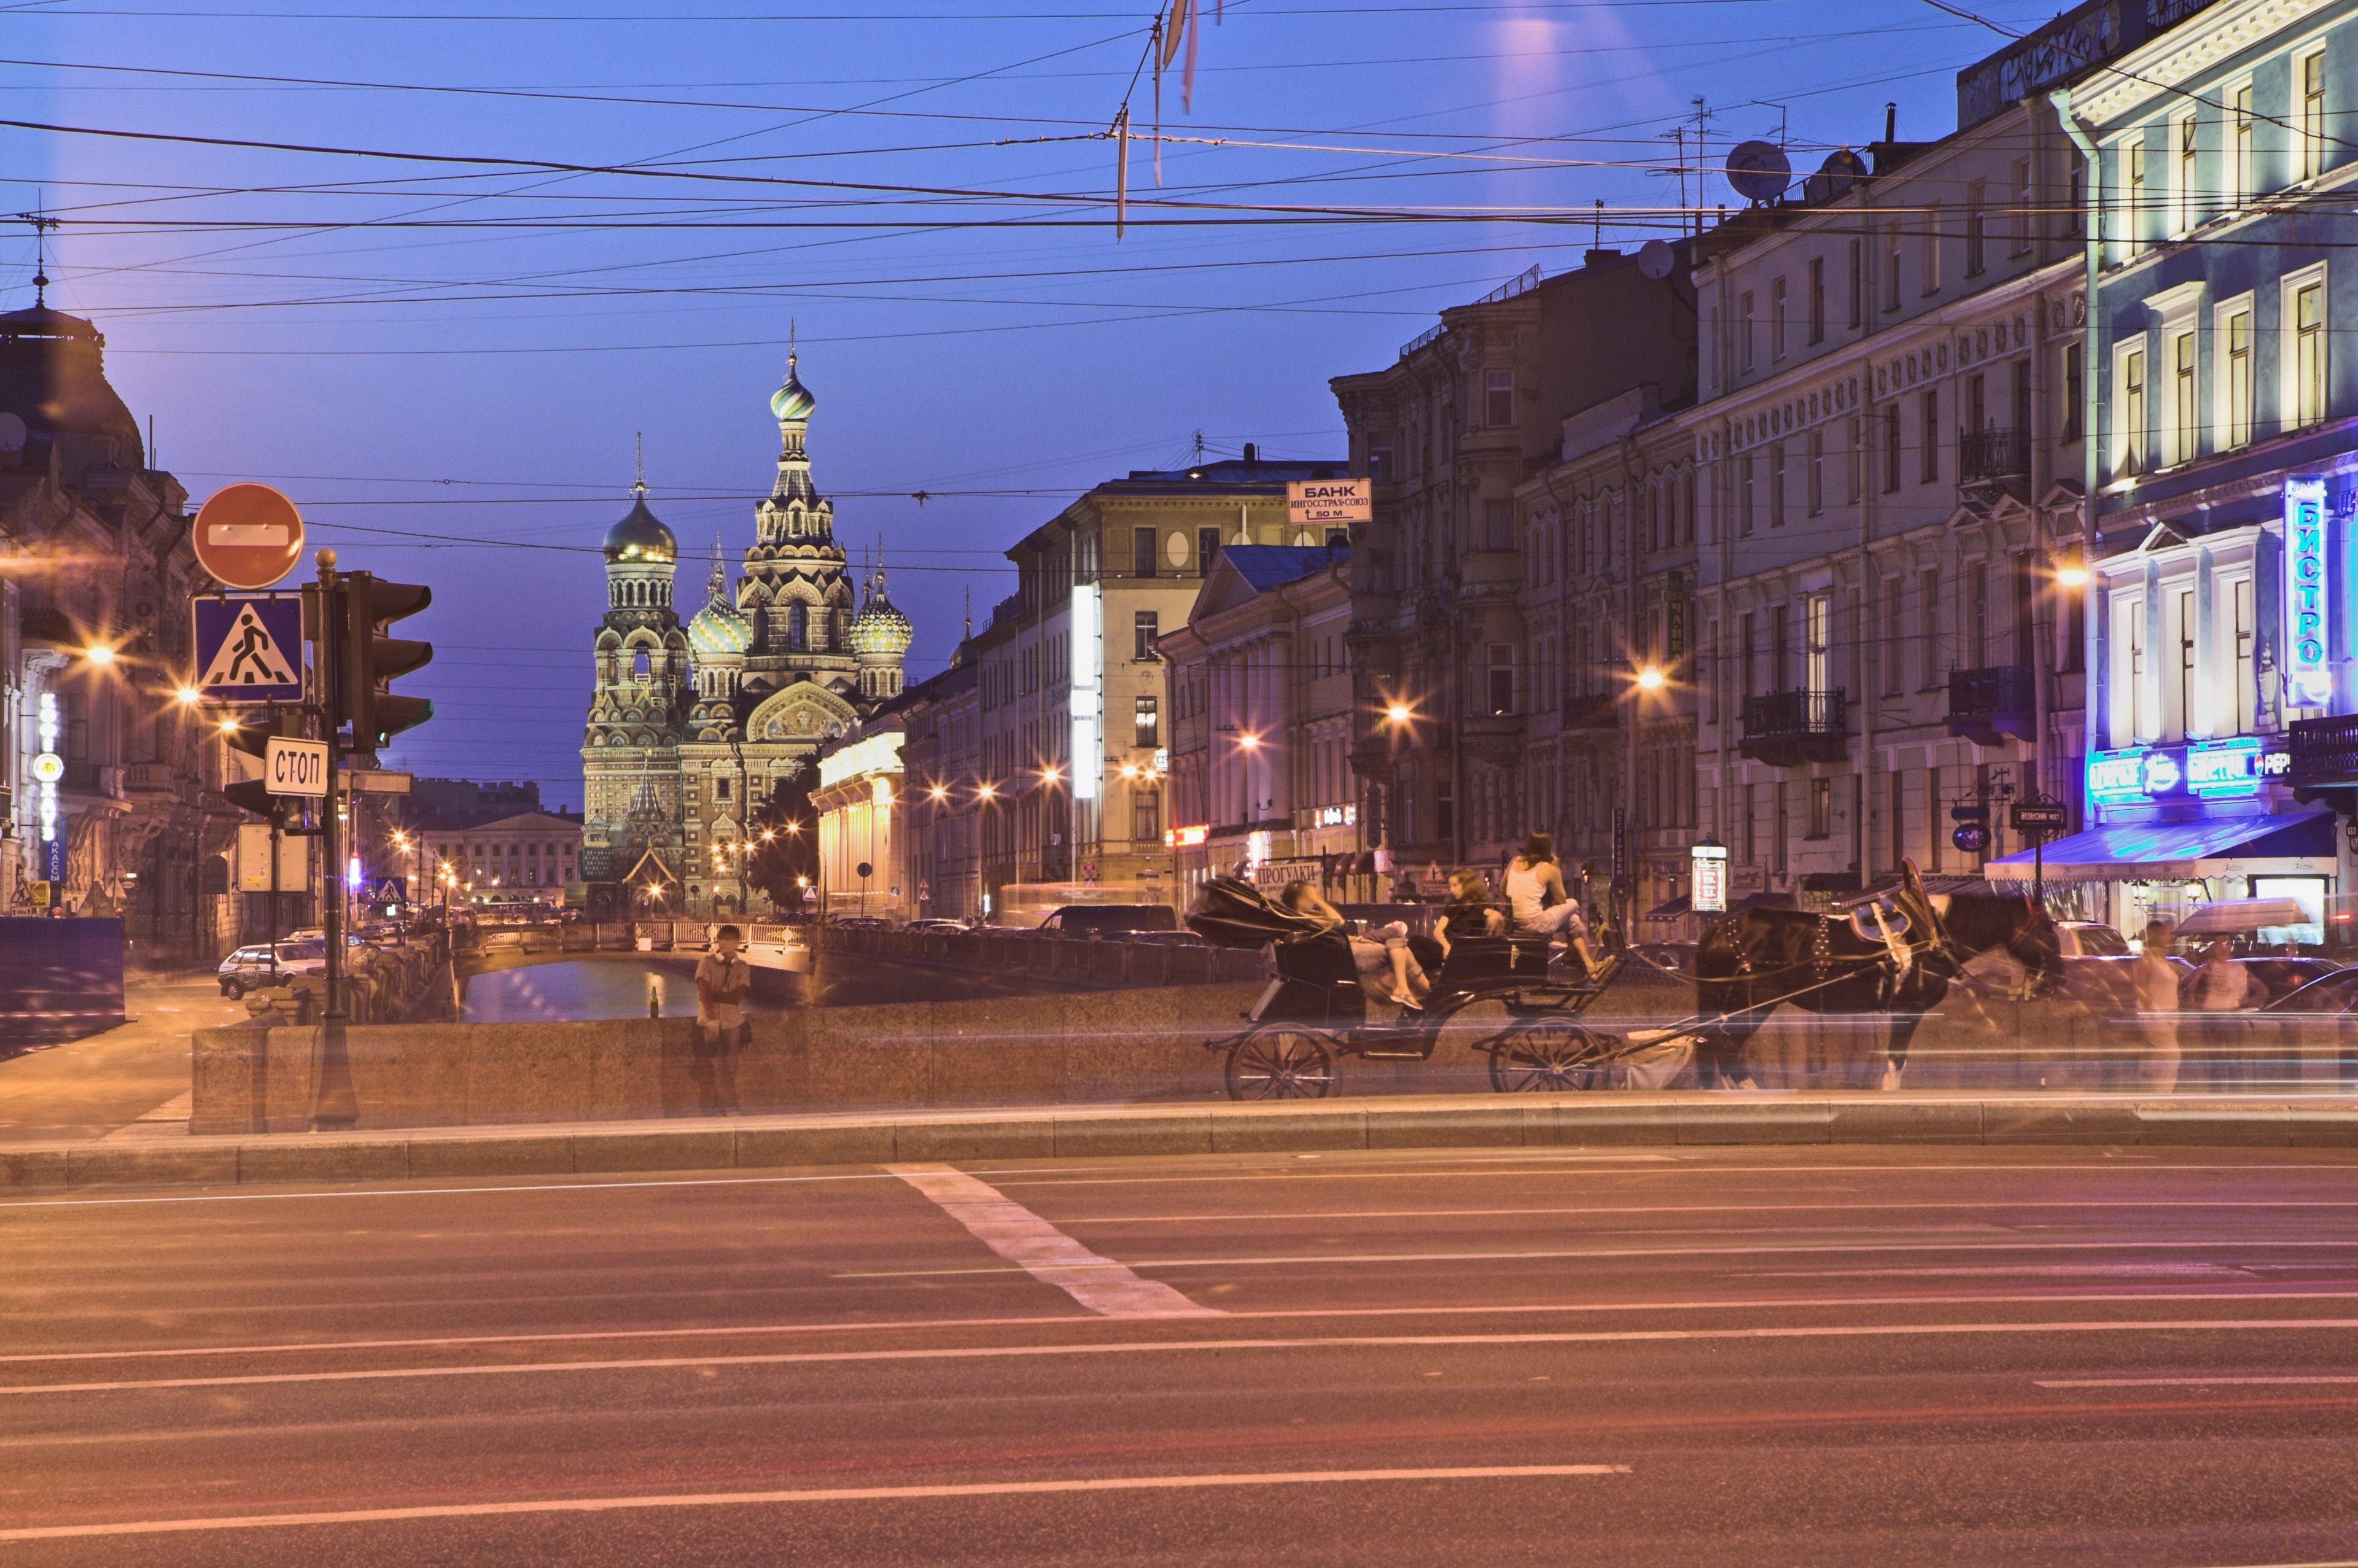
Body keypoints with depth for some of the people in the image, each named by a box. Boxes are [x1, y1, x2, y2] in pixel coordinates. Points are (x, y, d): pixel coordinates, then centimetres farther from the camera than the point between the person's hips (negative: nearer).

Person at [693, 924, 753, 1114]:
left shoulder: (743, 968, 4)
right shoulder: (708, 963, -1)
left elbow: (737, 997, -7)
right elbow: (704, 992, -12)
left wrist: (712, 995, -15)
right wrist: (711, 1017, -23)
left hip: (733, 1022, 2)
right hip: (709, 1022, -2)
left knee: (728, 1066, 5)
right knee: (708, 1066, -3)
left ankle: (728, 1106, 12)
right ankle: (709, 1107, 3)